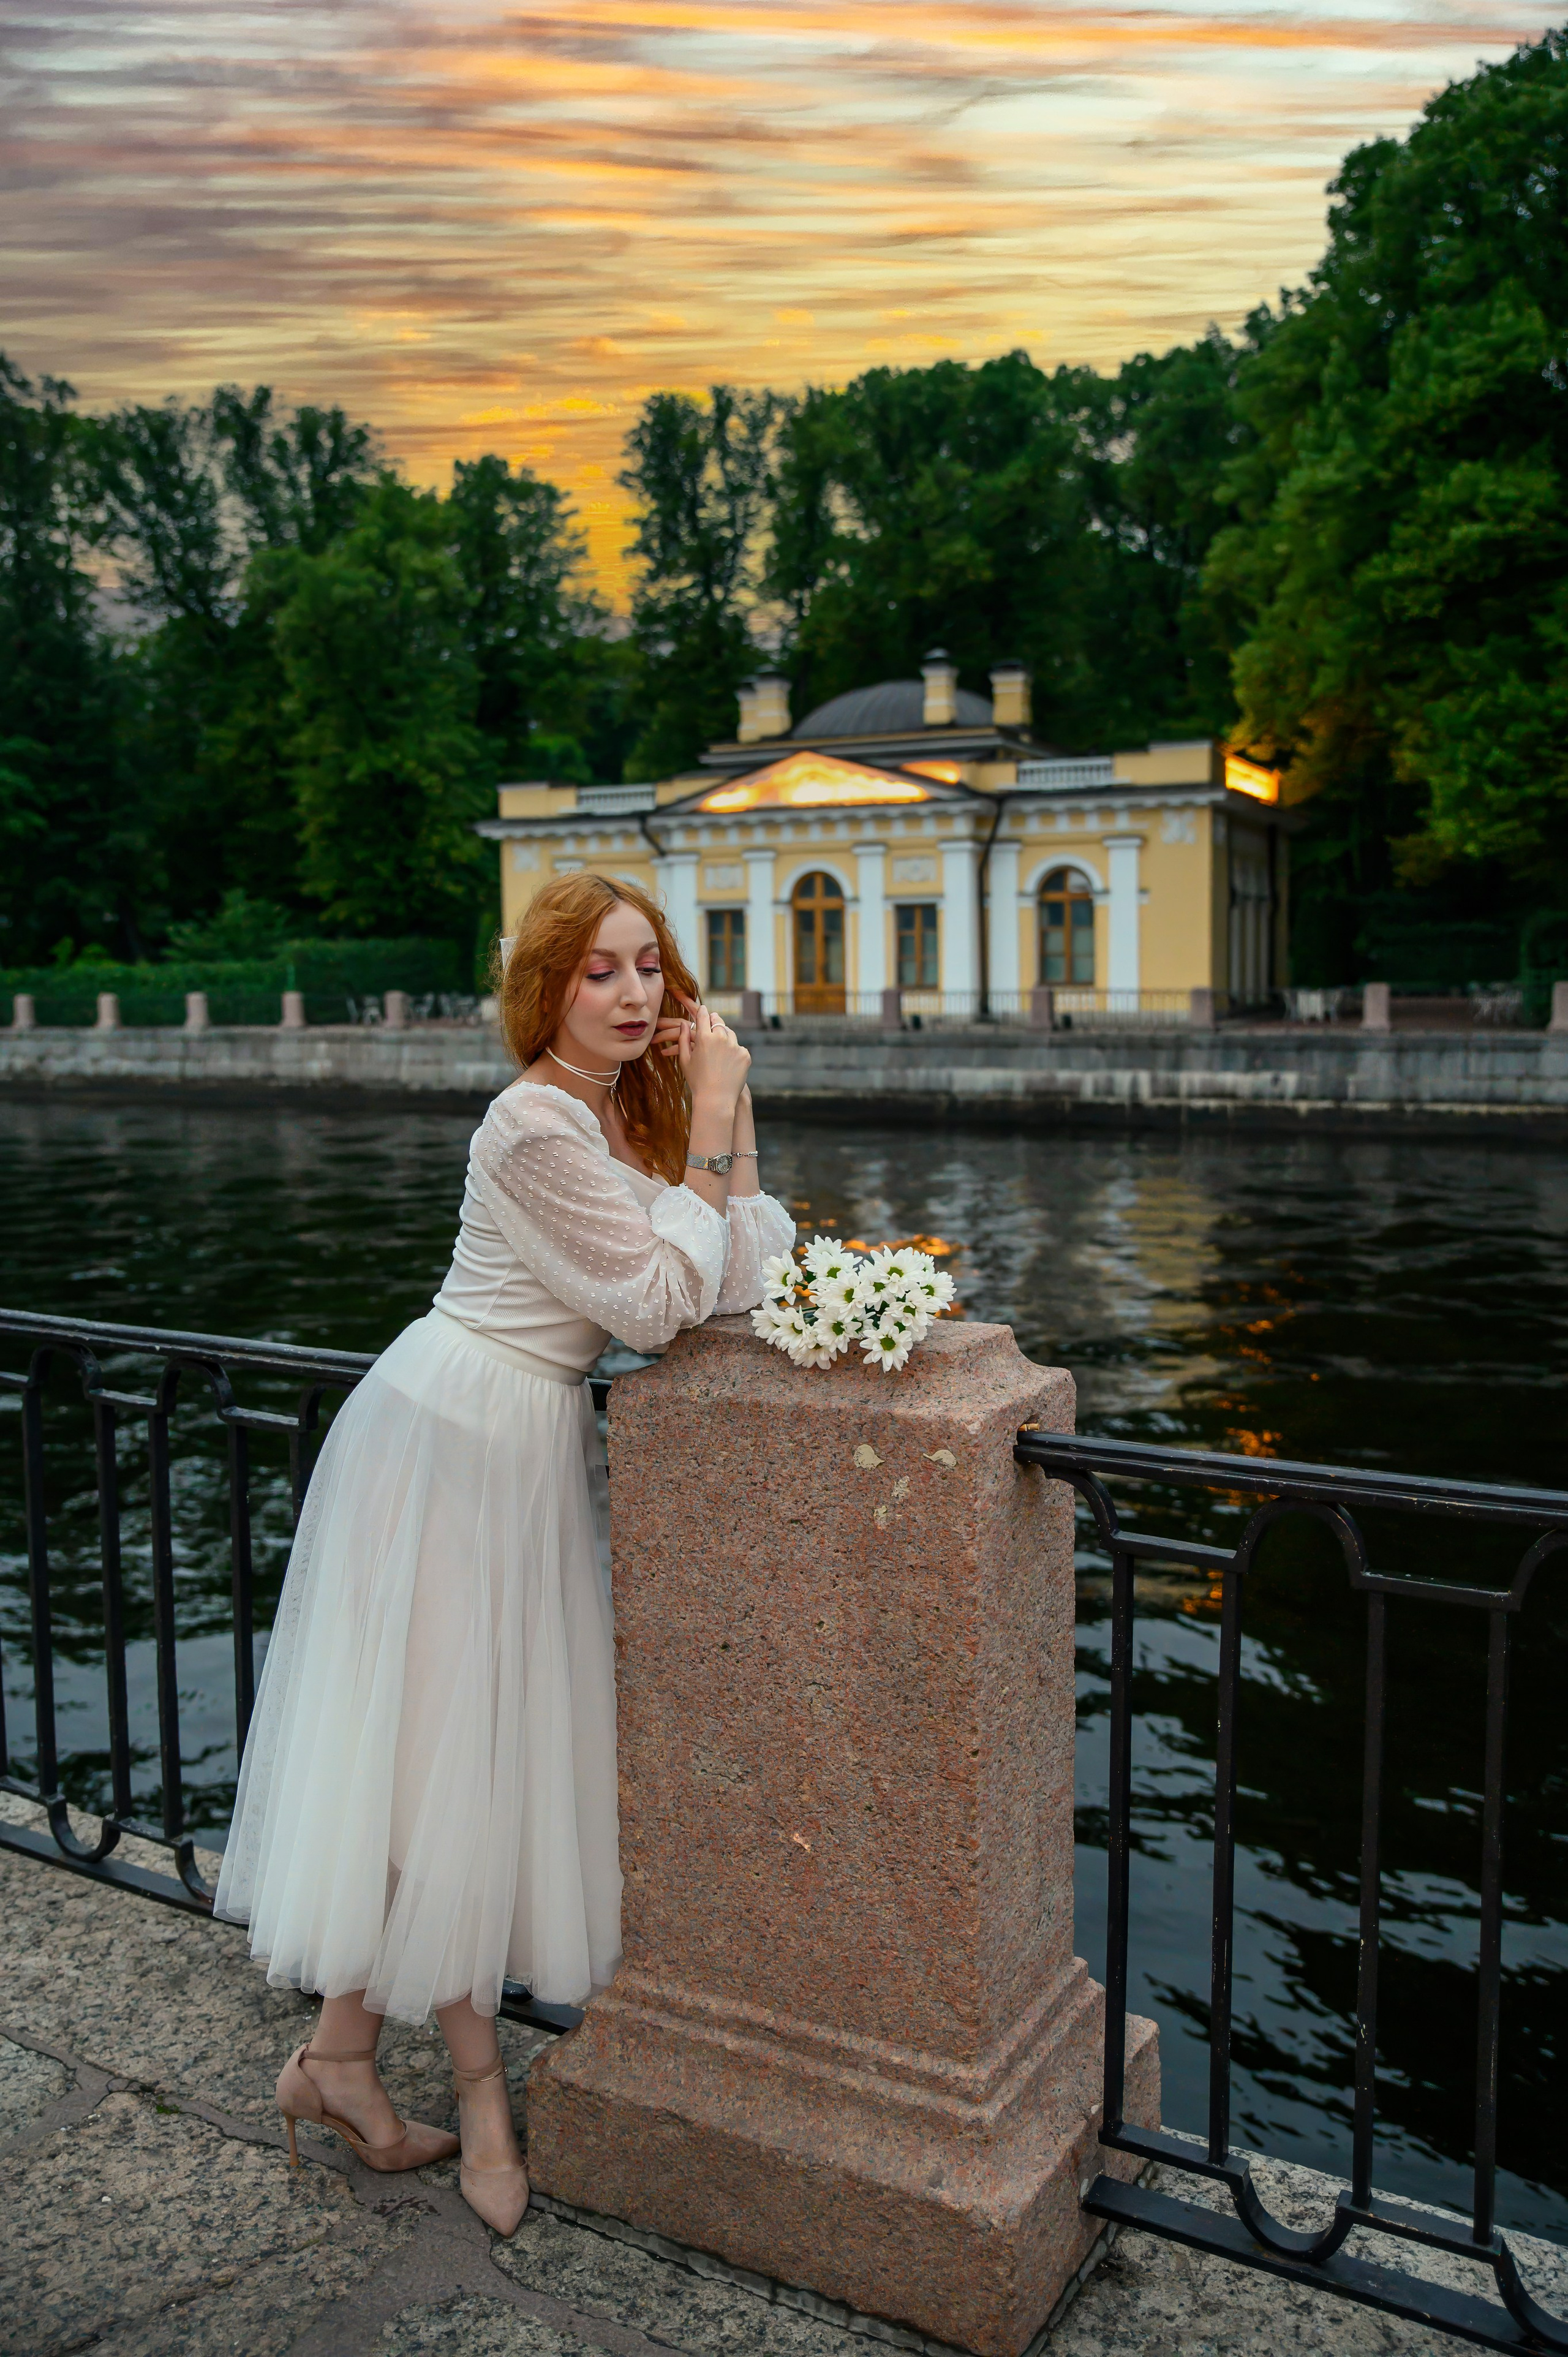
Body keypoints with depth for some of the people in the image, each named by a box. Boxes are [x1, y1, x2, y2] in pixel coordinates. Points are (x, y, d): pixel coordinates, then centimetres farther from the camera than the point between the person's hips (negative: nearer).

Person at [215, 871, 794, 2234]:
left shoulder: (639, 1110, 7)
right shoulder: (540, 1126, -19)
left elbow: (740, 1286, 1)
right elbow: (660, 1306, -18)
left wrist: (730, 1117, -4)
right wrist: (710, 1130, -16)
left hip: (530, 1441, 9)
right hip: (462, 1436, -9)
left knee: (457, 1746, 13)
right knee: (447, 1752, 3)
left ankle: (342, 2054, 26)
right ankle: (478, 2077, 20)